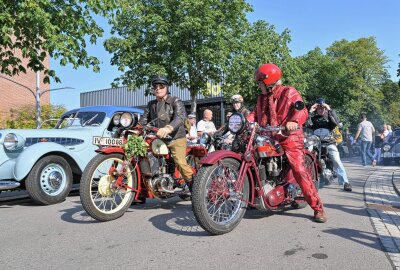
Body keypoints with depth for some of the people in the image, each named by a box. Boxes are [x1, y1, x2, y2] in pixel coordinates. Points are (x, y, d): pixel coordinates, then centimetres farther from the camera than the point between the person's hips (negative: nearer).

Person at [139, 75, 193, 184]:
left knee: (180, 162, -20)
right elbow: (144, 119, 9)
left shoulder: (175, 101, -5)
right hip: (158, 139, 6)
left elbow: (180, 117, -23)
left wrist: (168, 128, -44)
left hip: (176, 138, -6)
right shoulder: (151, 104, 16)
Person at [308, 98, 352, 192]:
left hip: (329, 142, 0)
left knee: (337, 161, -13)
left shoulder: (329, 116, 15)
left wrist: (330, 110, -9)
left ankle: (345, 182, -12)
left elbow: (336, 122, -6)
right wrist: (310, 112, -6)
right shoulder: (313, 117, 16)